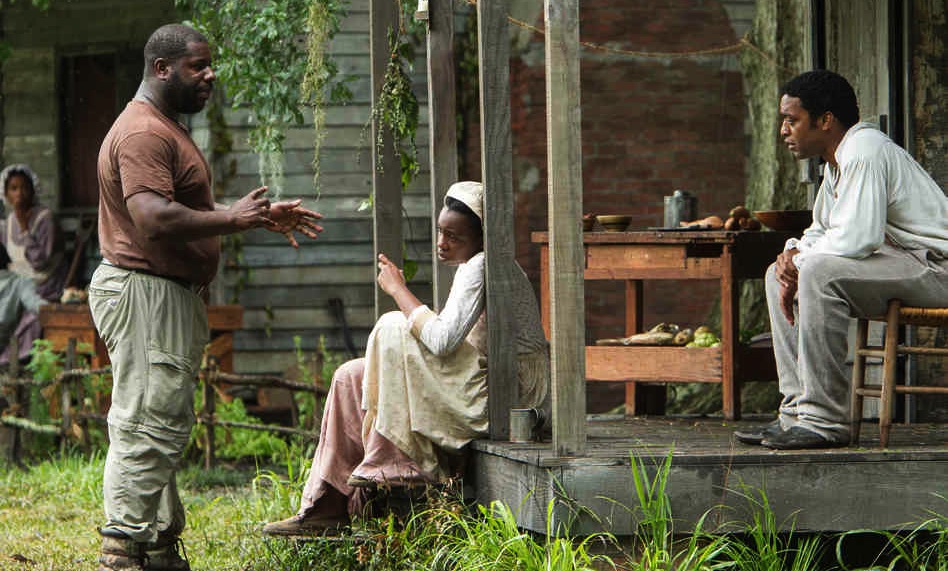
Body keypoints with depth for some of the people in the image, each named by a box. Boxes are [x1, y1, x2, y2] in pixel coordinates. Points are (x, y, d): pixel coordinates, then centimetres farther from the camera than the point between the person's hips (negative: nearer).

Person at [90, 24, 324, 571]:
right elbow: (154, 219, -29)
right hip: (145, 294, -11)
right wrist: (234, 220, -22)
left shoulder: (169, 129, 21)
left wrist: (264, 216, 20)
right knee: (148, 427, -12)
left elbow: (191, 211, 29)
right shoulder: (144, 132, -17)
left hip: (173, 296, 11)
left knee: (166, 426, 15)